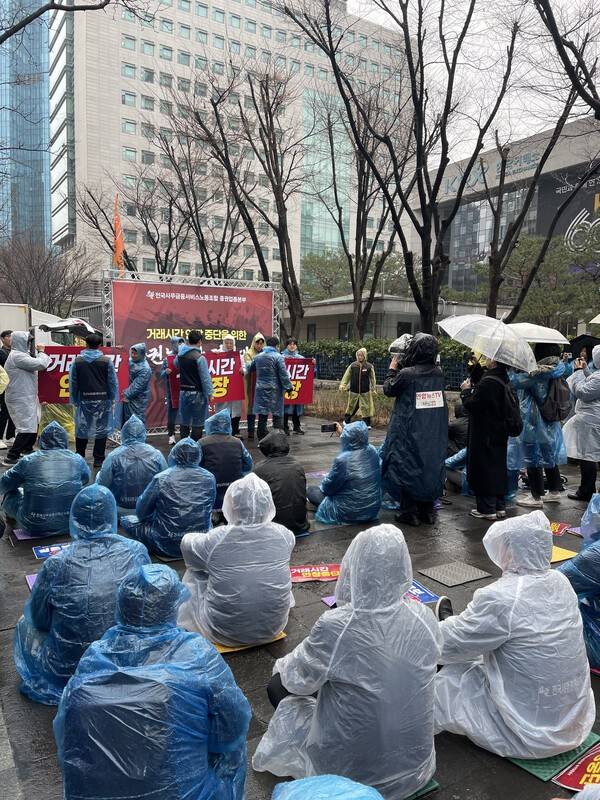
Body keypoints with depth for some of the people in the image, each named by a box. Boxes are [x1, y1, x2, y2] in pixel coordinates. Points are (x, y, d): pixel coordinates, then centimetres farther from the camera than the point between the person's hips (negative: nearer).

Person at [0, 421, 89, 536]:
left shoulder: (27, 461, -7)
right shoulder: (78, 460, -3)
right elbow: (85, 479, 18)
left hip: (34, 527, -1)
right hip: (70, 525, 1)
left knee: (11, 493, 22)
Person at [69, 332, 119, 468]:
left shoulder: (77, 361, 0)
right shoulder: (106, 361, -5)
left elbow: (72, 383, 4)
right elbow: (113, 382, -1)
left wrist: (74, 400, 12)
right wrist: (113, 399, 9)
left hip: (84, 400, 2)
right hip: (103, 400, -1)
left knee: (81, 429, 13)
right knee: (101, 429, 5)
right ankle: (98, 459, 6)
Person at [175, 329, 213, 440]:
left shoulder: (180, 355, 4)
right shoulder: (199, 357, -17)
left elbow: (176, 365, 29)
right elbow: (205, 378, -16)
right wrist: (209, 393, -8)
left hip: (183, 392, 7)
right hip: (197, 393, -7)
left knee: (184, 422, 15)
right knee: (197, 423, 2)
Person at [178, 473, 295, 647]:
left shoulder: (215, 540, -22)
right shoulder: (283, 535, -15)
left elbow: (186, 542, 1)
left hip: (224, 634, -2)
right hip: (273, 629, 3)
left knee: (193, 574, 20)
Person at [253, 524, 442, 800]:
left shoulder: (334, 626, -27)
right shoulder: (425, 618, -15)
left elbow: (300, 681, -9)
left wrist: (283, 665, 13)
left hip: (351, 771, -4)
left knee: (278, 686, 16)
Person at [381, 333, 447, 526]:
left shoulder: (406, 374, -17)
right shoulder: (438, 373, -1)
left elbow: (388, 389, -1)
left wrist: (392, 369, 12)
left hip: (410, 432, -5)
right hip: (434, 433, 5)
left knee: (406, 467, 7)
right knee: (431, 464, 15)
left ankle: (409, 511, 11)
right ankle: (428, 509, 23)